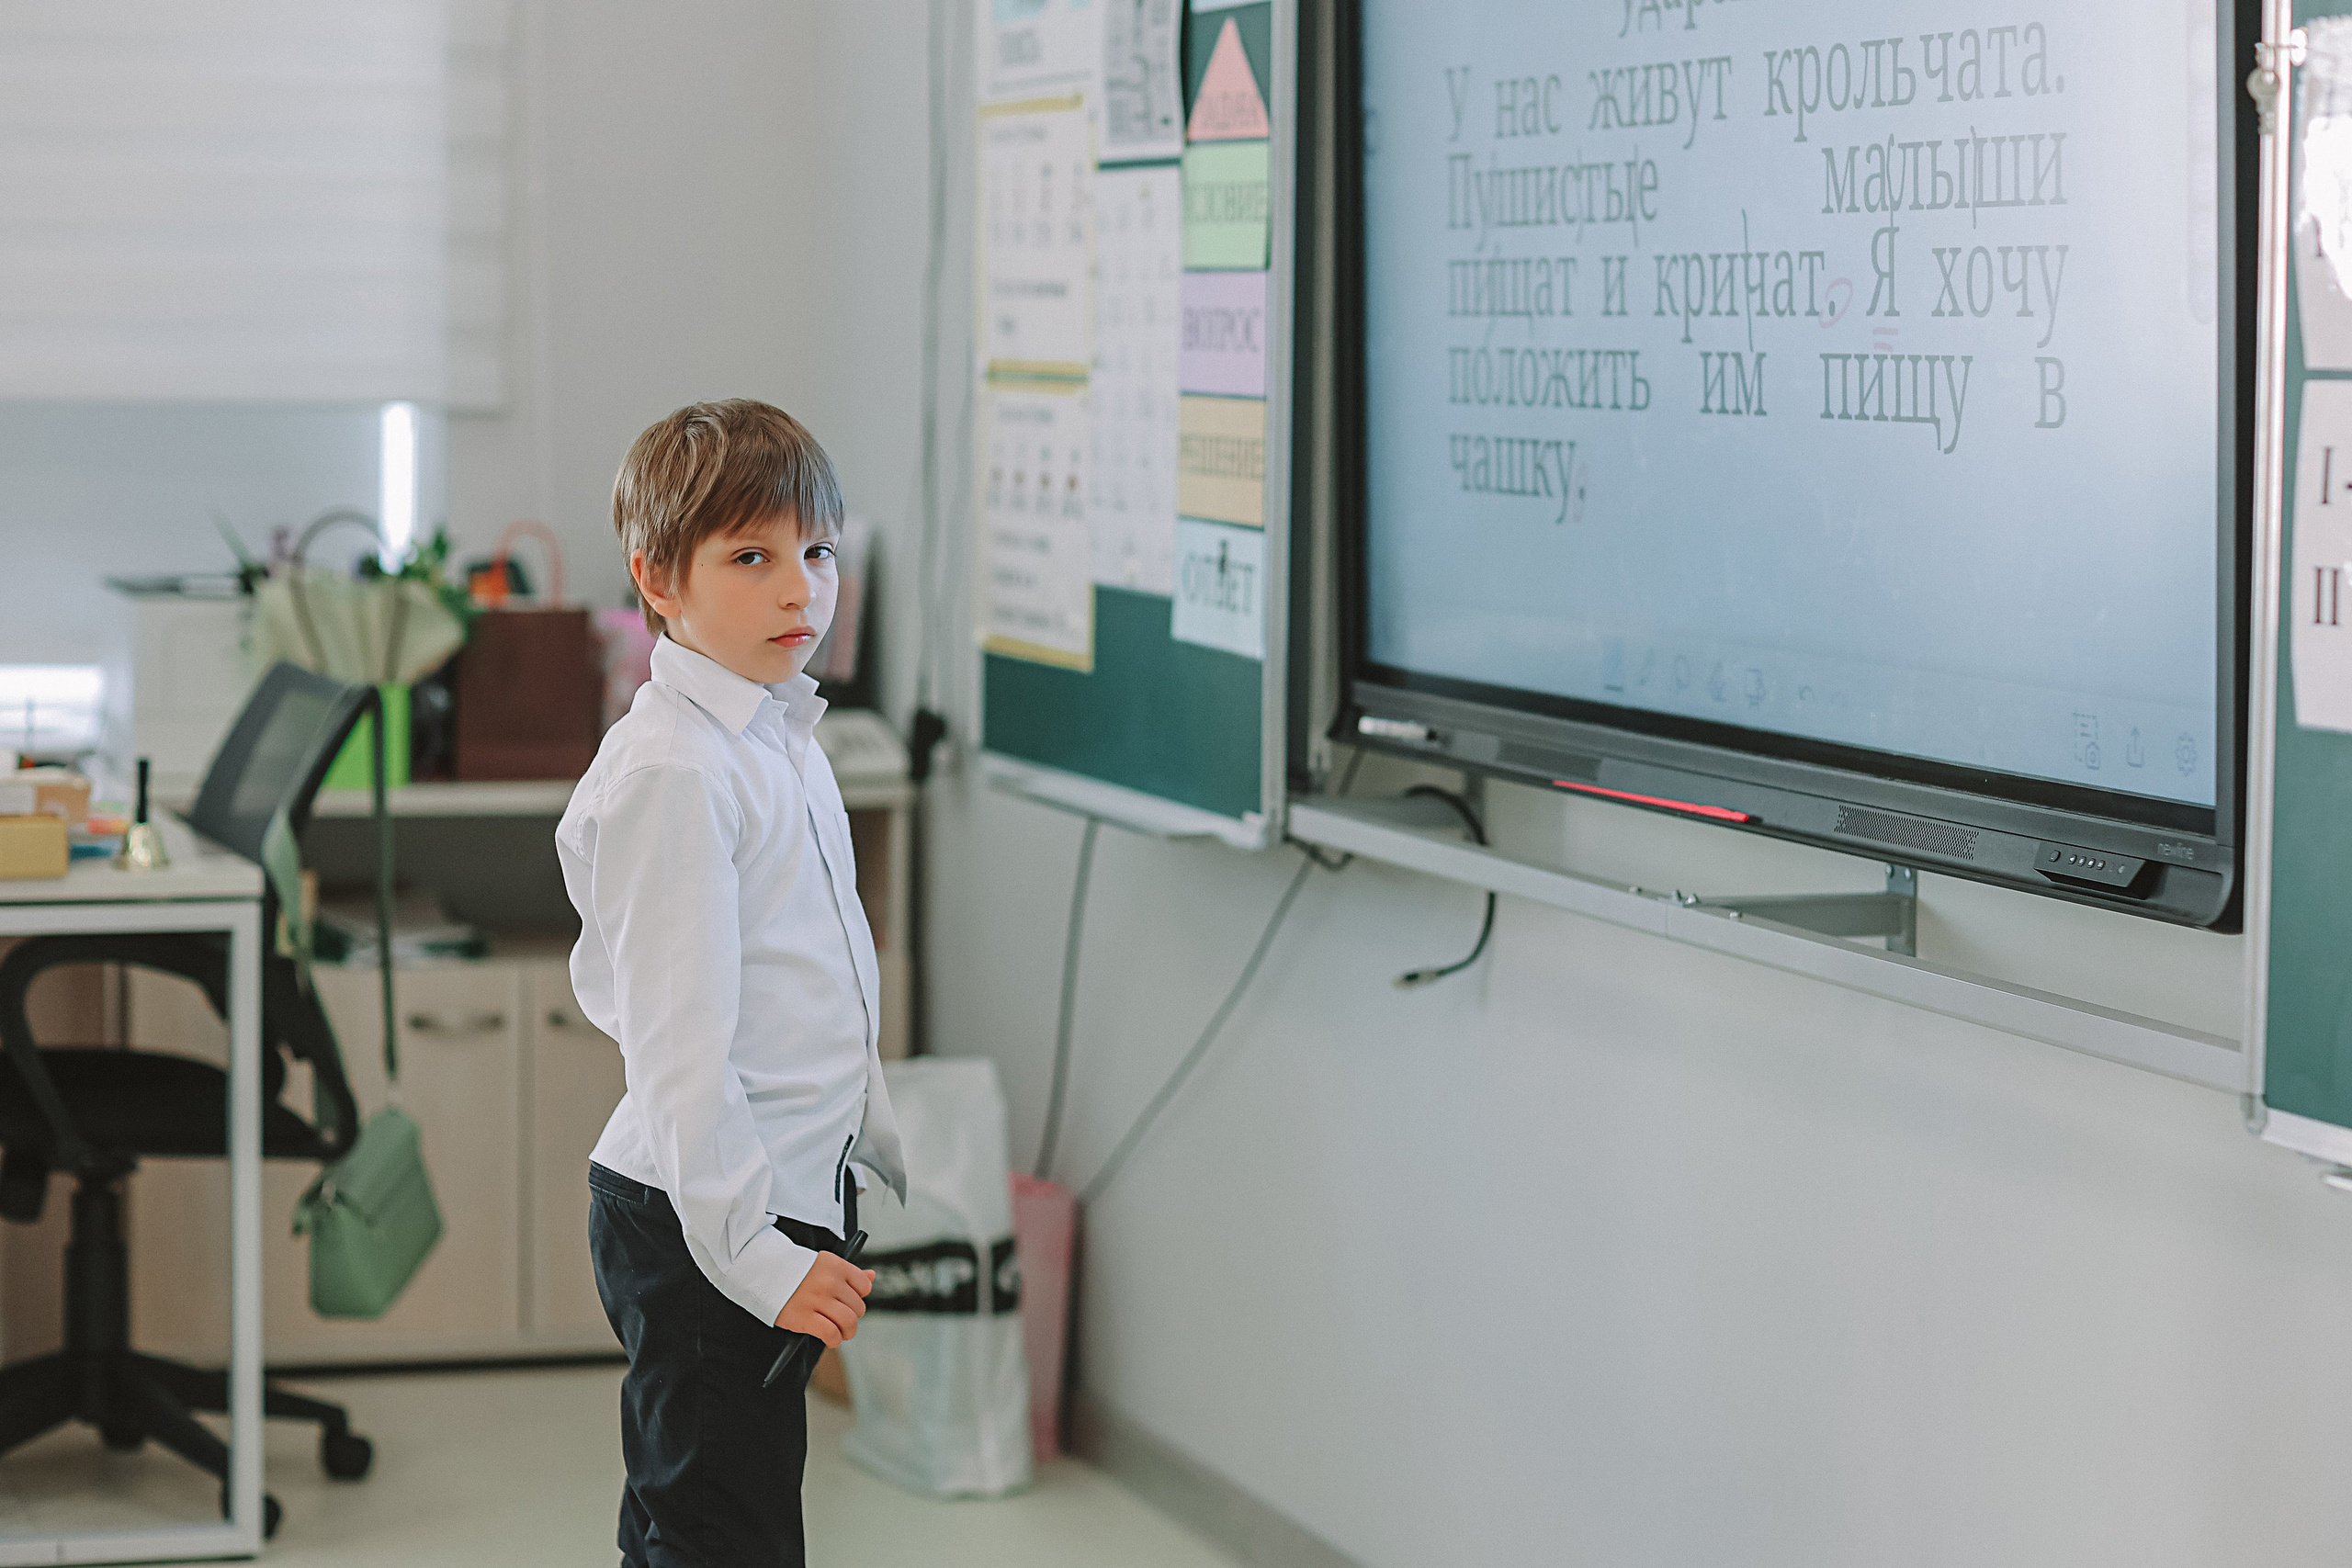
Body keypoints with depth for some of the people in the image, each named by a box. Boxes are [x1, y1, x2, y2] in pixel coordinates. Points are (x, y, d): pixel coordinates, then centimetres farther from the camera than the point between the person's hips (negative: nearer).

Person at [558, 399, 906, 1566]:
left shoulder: (779, 742, 13)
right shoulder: (672, 772, -18)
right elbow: (677, 1041, -21)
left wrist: (902, 1160, 23)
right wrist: (750, 1251, -22)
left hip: (787, 1199, 9)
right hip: (698, 1220, -9)